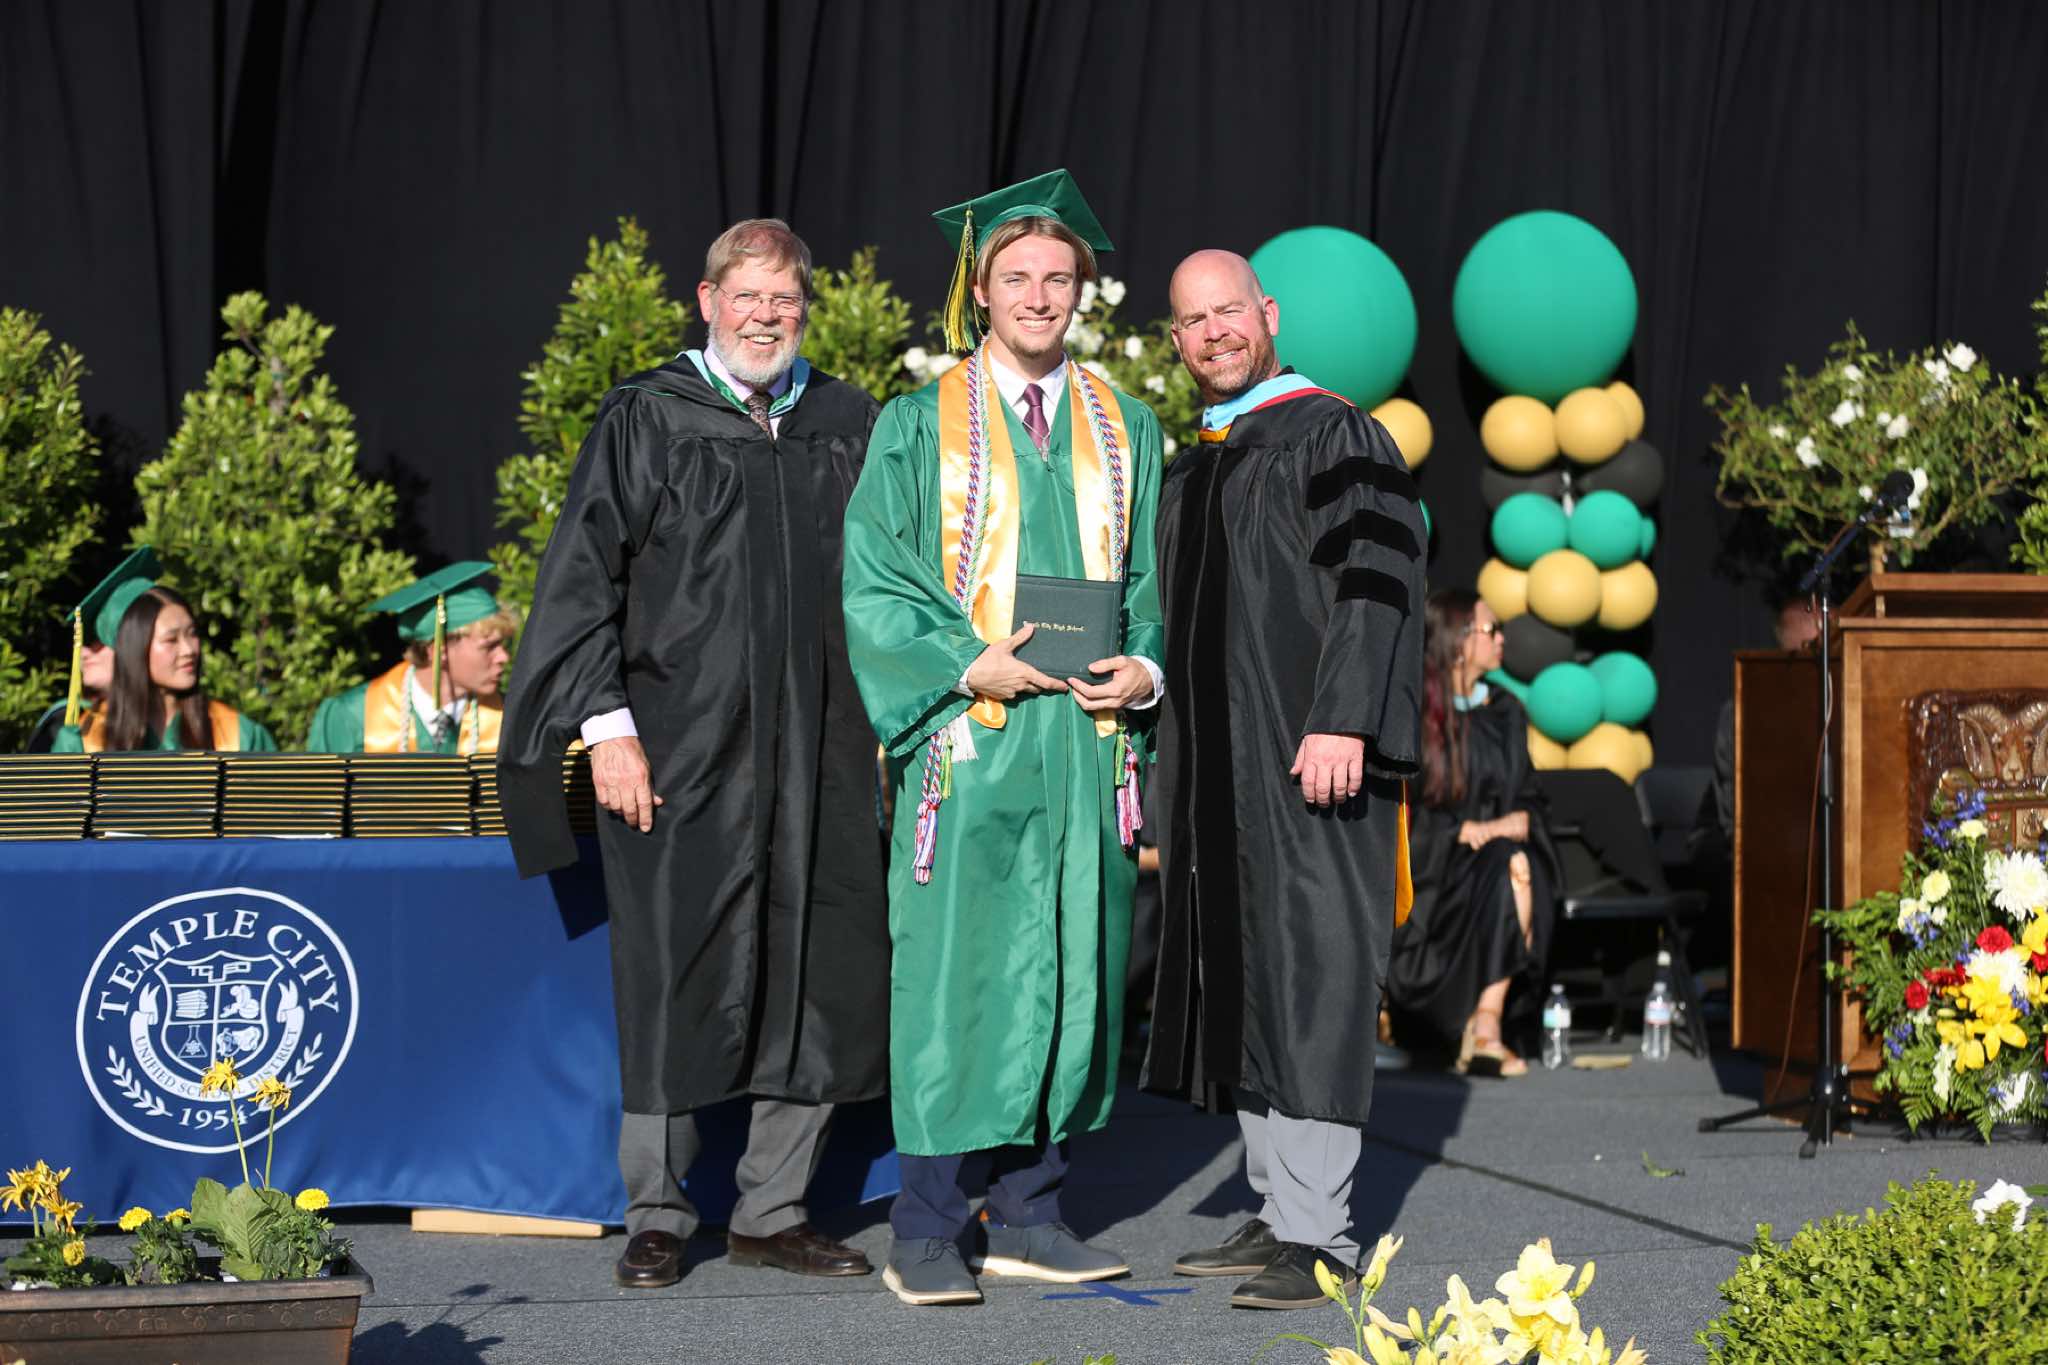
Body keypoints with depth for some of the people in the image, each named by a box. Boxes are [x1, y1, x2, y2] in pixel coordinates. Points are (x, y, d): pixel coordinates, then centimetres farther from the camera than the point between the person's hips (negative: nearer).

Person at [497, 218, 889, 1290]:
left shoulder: (848, 427, 11)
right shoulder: (646, 420, 1)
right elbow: (586, 577, -2)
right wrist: (608, 724, -10)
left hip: (819, 752, 3)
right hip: (681, 748, -3)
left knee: (821, 979, 3)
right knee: (675, 978, -1)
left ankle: (773, 1211, 14)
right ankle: (656, 1217, 9)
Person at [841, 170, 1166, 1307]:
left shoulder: (1126, 431, 13)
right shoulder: (920, 426, 3)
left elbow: (1149, 582, 16)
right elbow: (872, 589, -1)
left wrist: (1145, 670, -4)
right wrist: (968, 667, -14)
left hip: (1084, 743, 4)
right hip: (967, 740, -4)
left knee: (1067, 973, 5)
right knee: (952, 978, -6)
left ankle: (1027, 1217, 14)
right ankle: (925, 1235, -3)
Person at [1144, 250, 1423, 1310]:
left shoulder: (1334, 437, -6)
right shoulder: (1189, 474, 19)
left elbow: (1376, 579, -16)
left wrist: (1341, 723, -25)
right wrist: (1176, 765, 19)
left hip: (1309, 758, -8)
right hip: (1221, 767, 8)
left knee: (1307, 980, -10)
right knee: (1241, 979, 8)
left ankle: (1316, 1234, -11)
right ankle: (1279, 1211, 13)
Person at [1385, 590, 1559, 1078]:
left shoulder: (1505, 713, 15)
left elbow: (1529, 800, 16)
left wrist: (1512, 825, -7)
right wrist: (1469, 831, -16)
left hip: (1498, 845, 5)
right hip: (1428, 864, -4)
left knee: (1522, 870, -32)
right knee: (1507, 871, -34)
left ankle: (1486, 1026, -36)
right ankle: (1484, 1029, -29)